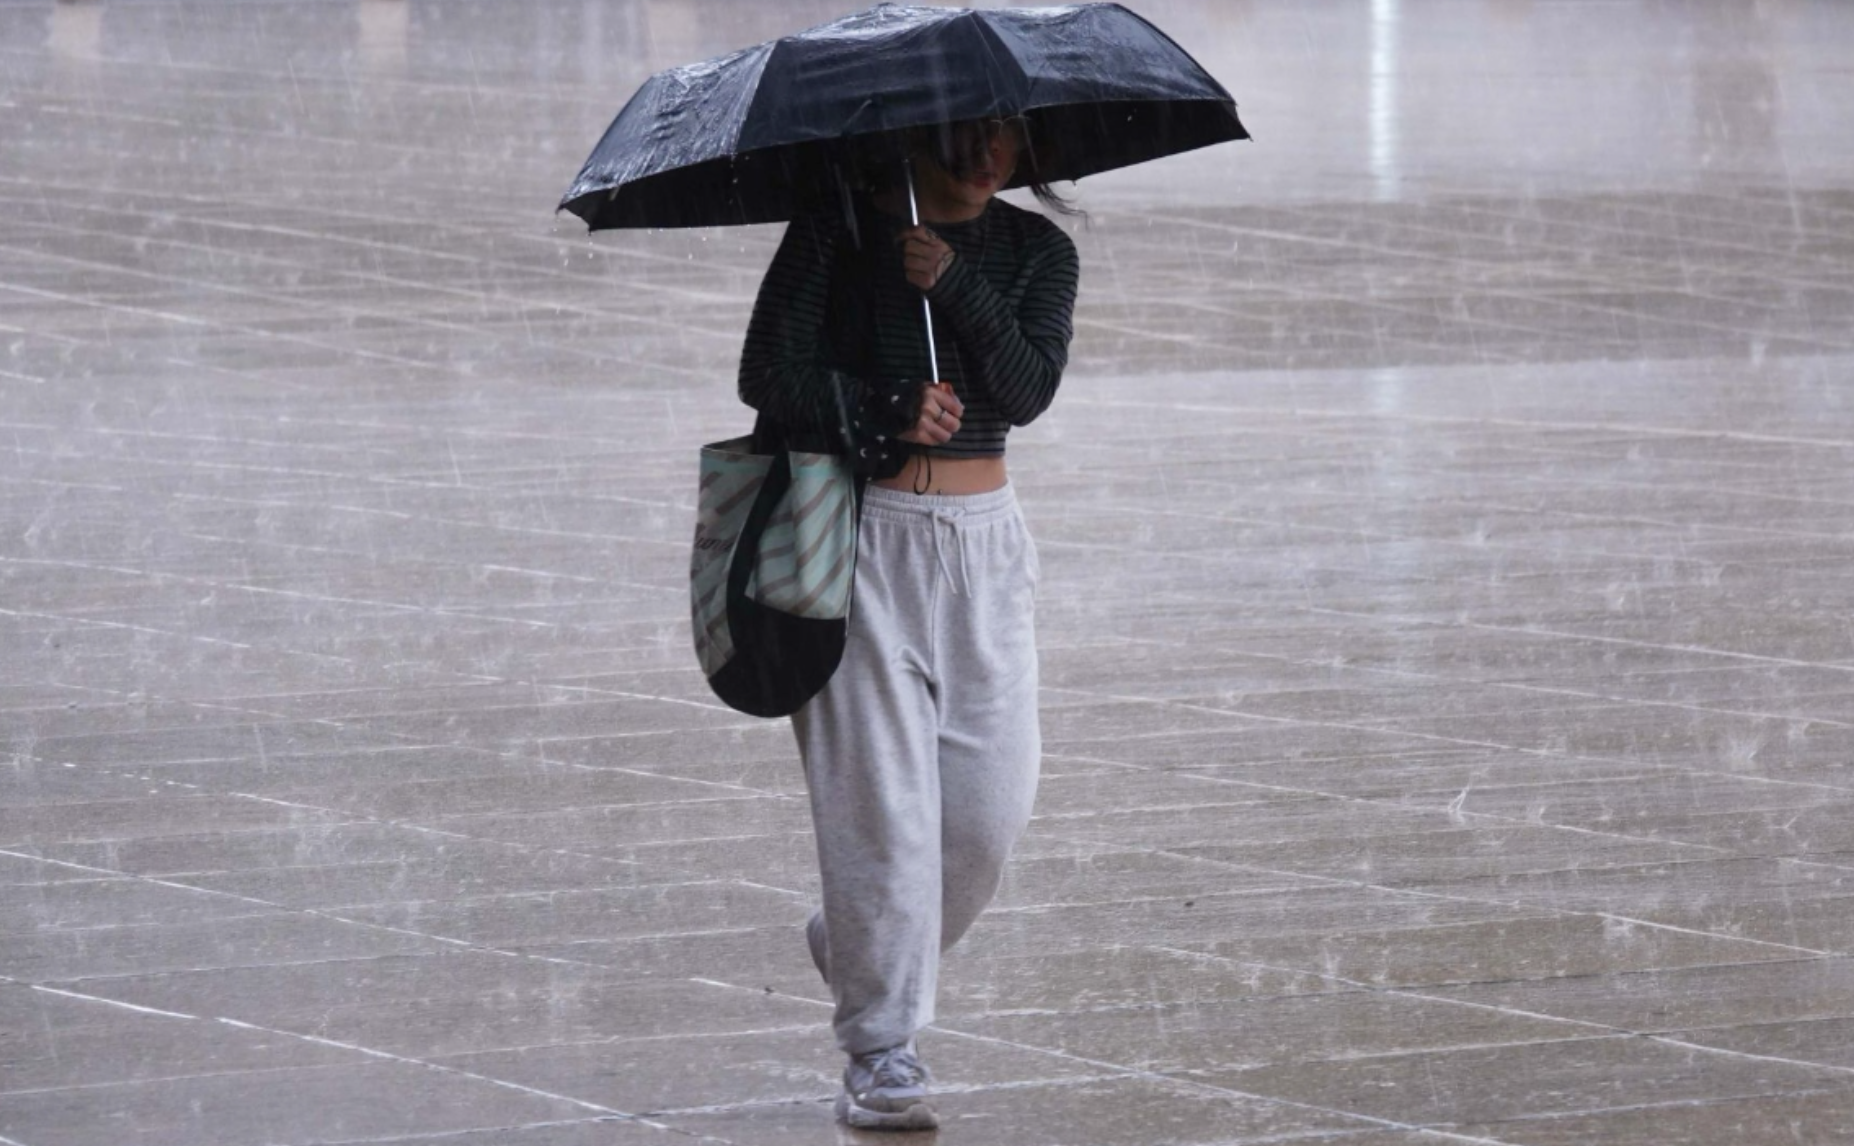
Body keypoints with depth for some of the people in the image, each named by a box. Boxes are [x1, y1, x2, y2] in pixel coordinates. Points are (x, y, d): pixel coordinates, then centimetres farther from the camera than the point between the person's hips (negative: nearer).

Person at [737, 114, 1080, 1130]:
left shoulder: (1035, 253, 8)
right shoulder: (838, 228, -1)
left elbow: (1028, 388, -8)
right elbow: (769, 373, -7)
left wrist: (952, 285, -19)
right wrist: (884, 414, -19)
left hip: (983, 544, 4)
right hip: (863, 537, -4)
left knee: (990, 802, 1)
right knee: (881, 797, -8)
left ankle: (852, 945, 29)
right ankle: (882, 1054, -2)